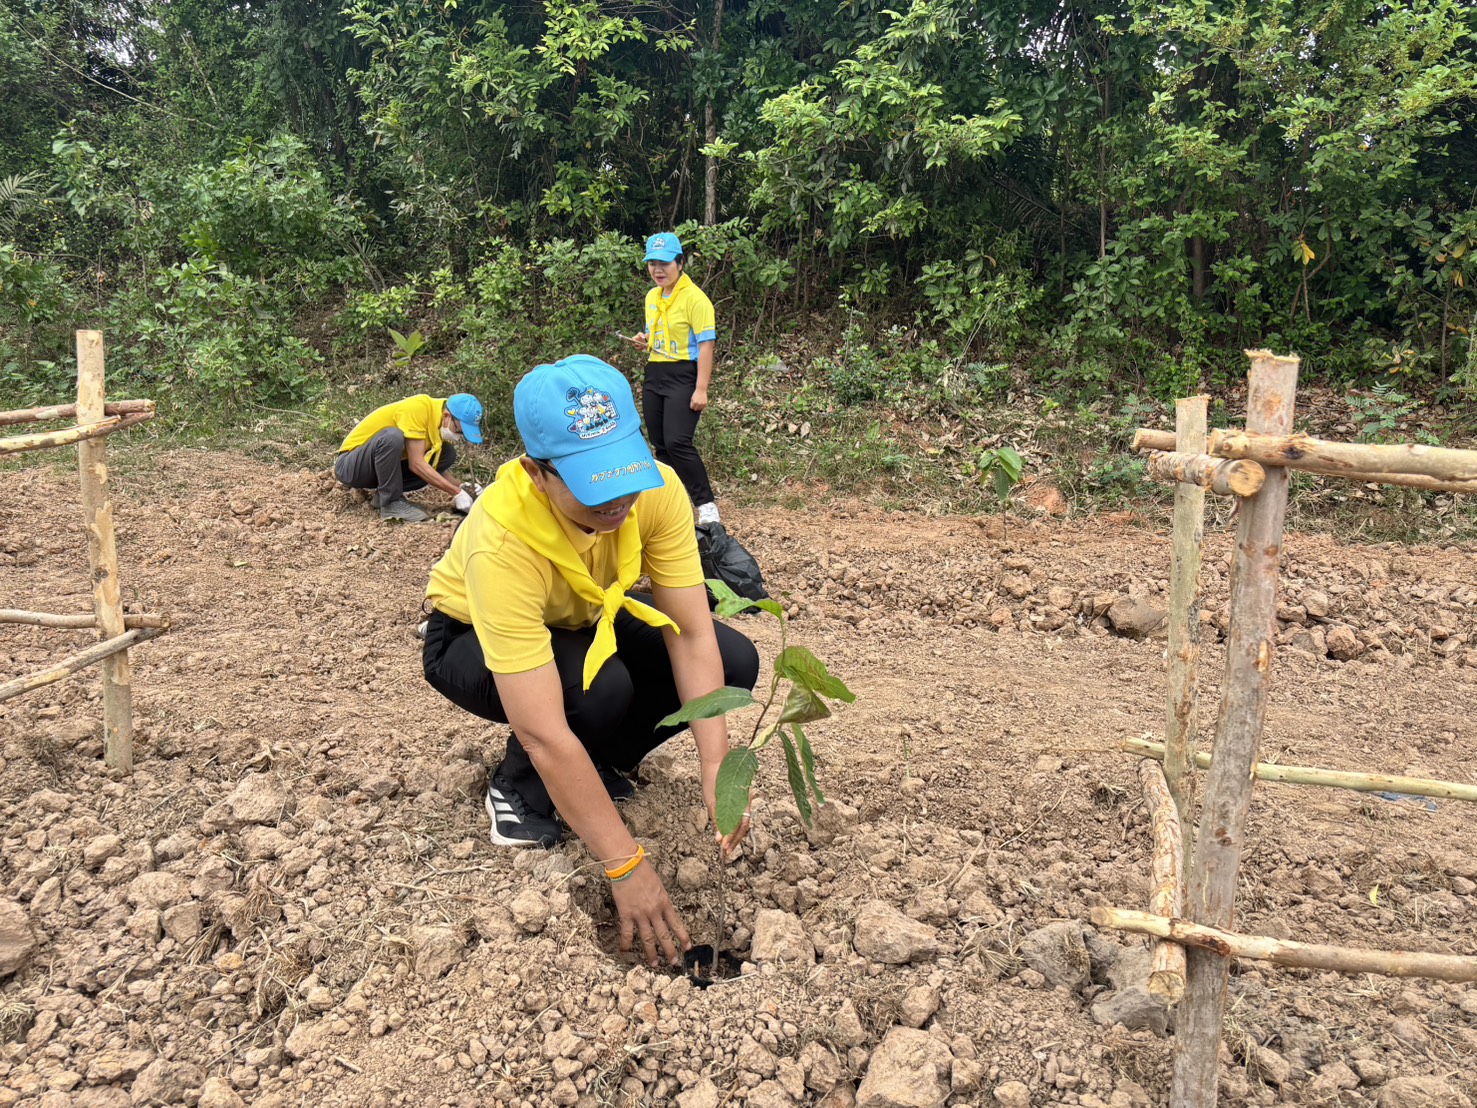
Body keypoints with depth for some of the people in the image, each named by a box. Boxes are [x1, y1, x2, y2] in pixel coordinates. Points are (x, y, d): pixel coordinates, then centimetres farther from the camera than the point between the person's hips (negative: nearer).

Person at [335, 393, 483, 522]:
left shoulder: (441, 422, -2)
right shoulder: (418, 408, -26)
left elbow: (436, 467, 4)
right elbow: (416, 464, -29)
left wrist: (460, 488, -12)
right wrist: (457, 493, -26)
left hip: (383, 467, 8)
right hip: (349, 466, -8)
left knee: (447, 454, -6)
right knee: (392, 436, -36)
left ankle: (385, 493, -3)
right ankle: (391, 503, -21)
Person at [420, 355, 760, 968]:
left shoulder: (656, 487, -28)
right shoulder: (501, 541, -41)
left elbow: (692, 636, -24)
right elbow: (542, 732, -42)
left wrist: (716, 769, -35)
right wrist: (625, 865, -40)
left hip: (585, 619, 5)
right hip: (473, 638, -4)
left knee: (733, 662, -15)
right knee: (599, 688, -37)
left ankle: (602, 762, 6)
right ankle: (518, 787, -5)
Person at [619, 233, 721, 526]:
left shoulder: (694, 298, -12)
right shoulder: (652, 297, 12)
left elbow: (706, 345, -15)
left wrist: (701, 389, -20)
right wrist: (644, 341, 2)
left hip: (683, 375, -8)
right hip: (654, 375, 8)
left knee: (677, 442, -17)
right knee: (660, 444, 9)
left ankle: (706, 504, -7)